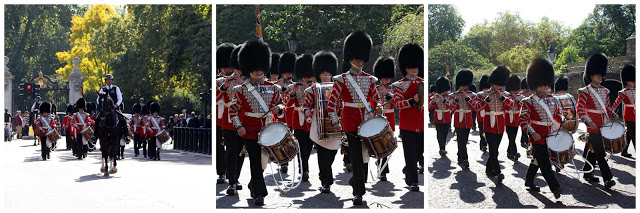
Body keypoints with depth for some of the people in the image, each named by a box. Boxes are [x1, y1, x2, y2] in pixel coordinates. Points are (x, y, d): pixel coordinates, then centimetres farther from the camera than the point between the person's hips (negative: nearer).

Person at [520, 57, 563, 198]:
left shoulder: (552, 100, 8)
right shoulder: (528, 102, -10)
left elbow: (558, 114, 21)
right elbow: (523, 120, -13)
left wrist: (561, 124, 1)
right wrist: (532, 133, -26)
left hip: (550, 137, 7)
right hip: (538, 138, -7)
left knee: (537, 160, 19)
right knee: (545, 163, -9)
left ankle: (529, 181, 34)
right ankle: (555, 188, -11)